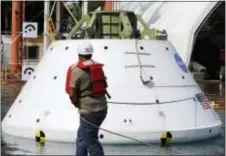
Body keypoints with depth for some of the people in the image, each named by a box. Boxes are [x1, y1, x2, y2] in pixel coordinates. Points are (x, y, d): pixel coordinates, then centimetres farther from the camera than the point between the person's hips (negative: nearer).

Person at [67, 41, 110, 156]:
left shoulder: (77, 70, -11)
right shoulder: (98, 67, 10)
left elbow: (72, 94, -13)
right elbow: (103, 86, 13)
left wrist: (77, 104, 6)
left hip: (89, 111, -8)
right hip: (102, 108, 8)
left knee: (91, 142, 0)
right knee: (82, 137, 22)